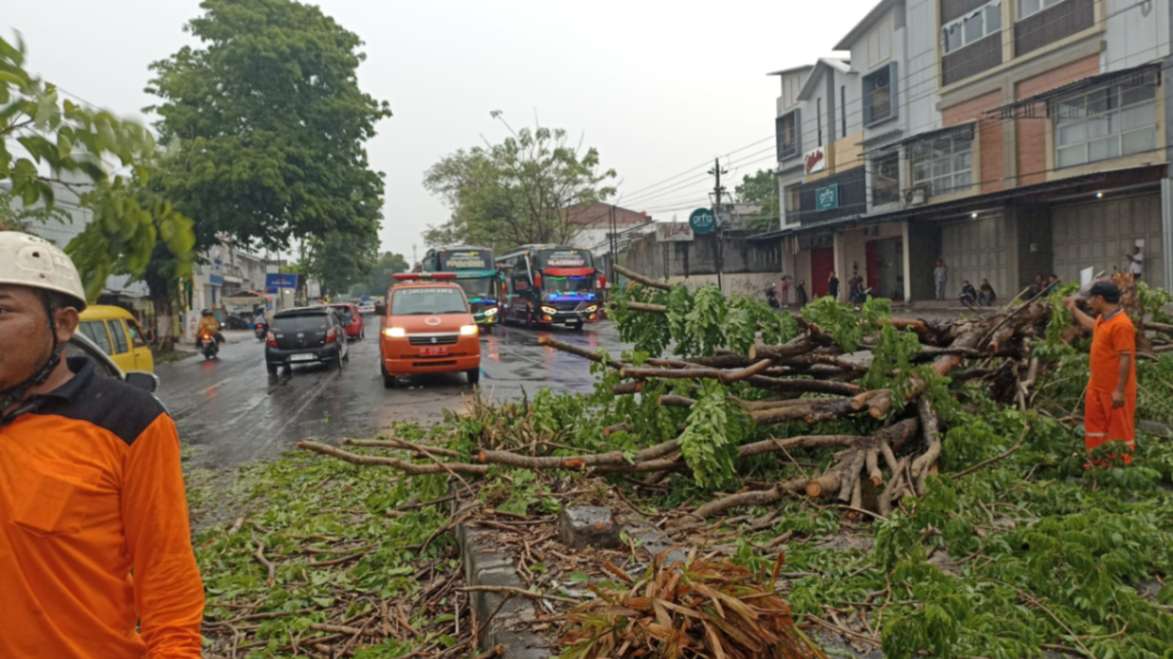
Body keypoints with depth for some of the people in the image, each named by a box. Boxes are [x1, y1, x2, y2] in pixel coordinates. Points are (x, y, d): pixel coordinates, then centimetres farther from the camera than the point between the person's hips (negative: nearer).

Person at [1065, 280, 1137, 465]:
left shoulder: (1121, 324, -24)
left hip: (1114, 390, -10)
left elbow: (1126, 358, -25)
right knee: (1094, 423, 18)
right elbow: (1092, 325, 33)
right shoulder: (1102, 319, 6)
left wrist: (1120, 390, -25)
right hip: (1097, 386, 10)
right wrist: (1074, 309, 37)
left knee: (1120, 427, 2)